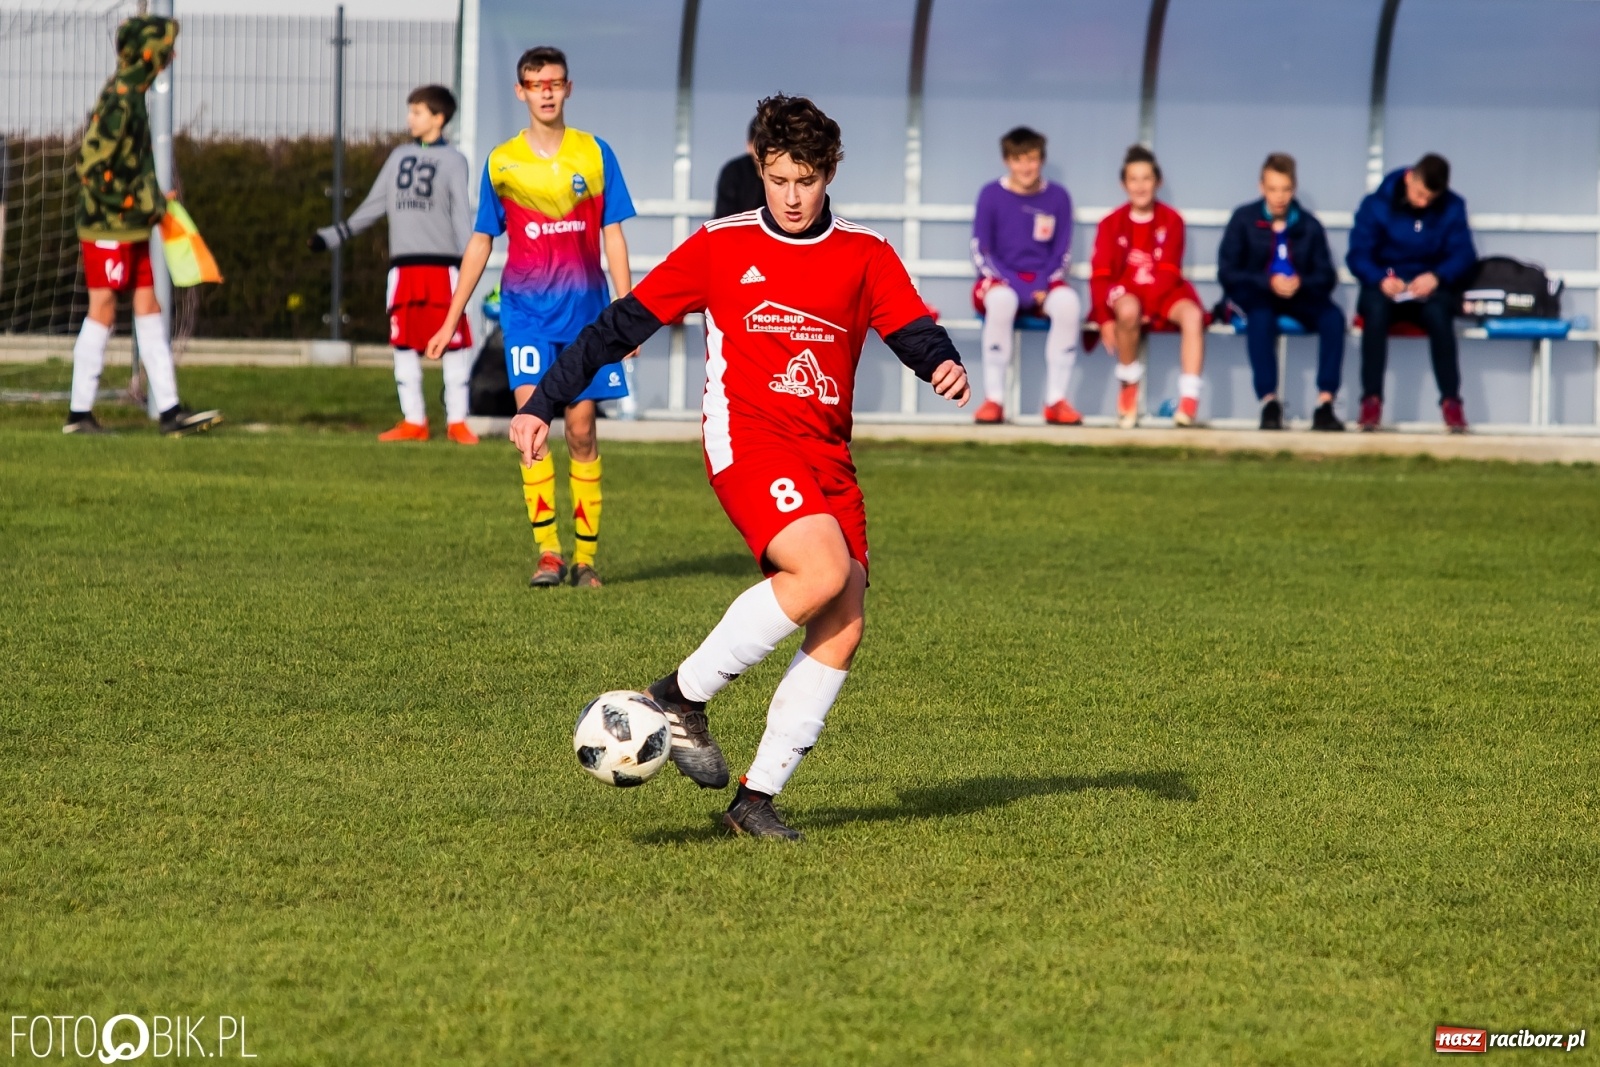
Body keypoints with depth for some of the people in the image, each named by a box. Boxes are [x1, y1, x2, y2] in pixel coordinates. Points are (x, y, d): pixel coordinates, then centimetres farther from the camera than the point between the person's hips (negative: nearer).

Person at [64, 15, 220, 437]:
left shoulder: (132, 96, 13)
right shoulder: (119, 99, -17)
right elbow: (91, 162, -21)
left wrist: (153, 198, 12)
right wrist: (132, 204, -16)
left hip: (132, 227, 10)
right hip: (109, 226, -10)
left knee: (149, 308, 7)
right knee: (103, 311, -4)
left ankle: (170, 410, 8)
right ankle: (79, 413, 2)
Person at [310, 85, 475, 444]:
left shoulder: (453, 161, 4)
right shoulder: (399, 156, 15)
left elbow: (462, 215, -1)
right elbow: (374, 206, 17)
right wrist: (335, 235, 12)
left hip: (442, 264, -4)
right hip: (403, 264, 4)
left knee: (454, 342, -5)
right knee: (404, 343, 3)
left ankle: (457, 421, 0)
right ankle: (413, 420, 9)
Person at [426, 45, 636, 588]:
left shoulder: (594, 154, 3)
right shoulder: (501, 162, 5)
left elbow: (613, 237, 5)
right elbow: (480, 243, 11)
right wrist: (451, 320, 9)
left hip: (585, 309, 0)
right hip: (526, 309, 0)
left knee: (581, 431, 3)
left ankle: (585, 557, 11)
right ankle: (548, 553, -15)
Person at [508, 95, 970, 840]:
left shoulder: (865, 256, 9)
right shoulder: (720, 248, 4)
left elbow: (913, 331, -1)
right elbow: (625, 323, 6)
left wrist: (943, 366, -25)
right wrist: (544, 403, 3)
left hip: (826, 457, 4)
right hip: (748, 438, -4)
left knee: (844, 627, -7)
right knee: (823, 570, -27)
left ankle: (757, 797, 0)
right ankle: (682, 696, -14)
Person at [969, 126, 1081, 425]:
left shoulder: (1057, 197, 6)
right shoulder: (991, 195, 1)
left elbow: (1062, 252, 7)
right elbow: (981, 250, -1)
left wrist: (1044, 287, -10)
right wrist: (1010, 283, -14)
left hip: (1043, 282, 2)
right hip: (1001, 280, -2)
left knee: (1068, 303, -33)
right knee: (1001, 300, -39)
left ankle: (1056, 400, -24)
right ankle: (993, 399, -30)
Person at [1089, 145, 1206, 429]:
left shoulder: (1171, 220, 3)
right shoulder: (1112, 224, 4)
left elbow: (1169, 272, -3)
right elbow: (1100, 275, -1)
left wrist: (1150, 306, -18)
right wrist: (1105, 318, -15)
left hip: (1163, 292, 1)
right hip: (1126, 294, -1)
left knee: (1193, 315, -31)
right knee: (1128, 311, -37)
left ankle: (1189, 399, -36)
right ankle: (1129, 385, -13)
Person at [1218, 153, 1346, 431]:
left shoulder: (1309, 226, 7)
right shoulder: (1244, 220, 2)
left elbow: (1327, 277, 5)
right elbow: (1227, 273, -3)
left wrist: (1301, 283, -19)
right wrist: (1268, 282, -19)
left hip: (1300, 297, 2)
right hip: (1255, 295, -2)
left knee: (1333, 316, -29)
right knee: (1261, 315, -38)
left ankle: (1325, 403, -34)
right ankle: (1269, 403, -42)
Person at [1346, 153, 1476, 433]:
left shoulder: (1452, 208, 4)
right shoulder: (1376, 205, -1)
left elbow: (1463, 254, -3)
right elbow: (1357, 255, -5)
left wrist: (1436, 277, -24)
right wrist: (1381, 279, -27)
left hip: (1429, 288, 1)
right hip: (1385, 289, -1)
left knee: (1439, 313, -35)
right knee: (1376, 311, -36)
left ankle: (1451, 401, -32)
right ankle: (1371, 400, -34)